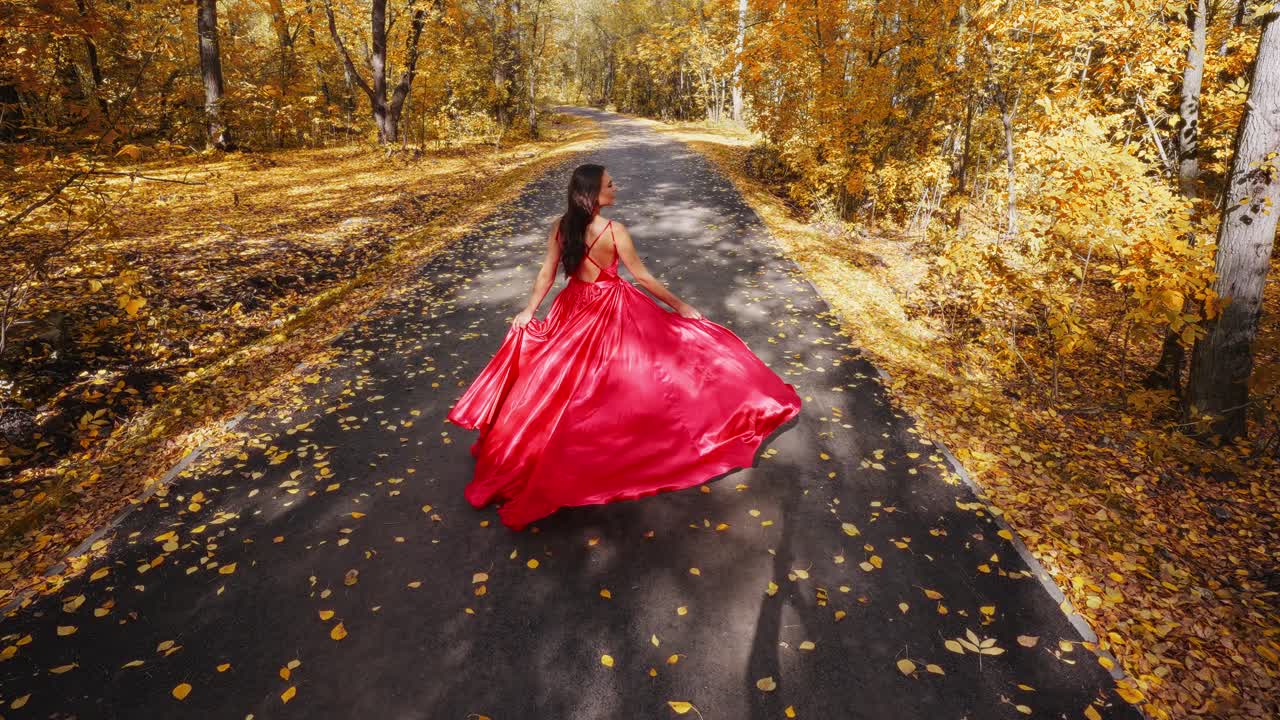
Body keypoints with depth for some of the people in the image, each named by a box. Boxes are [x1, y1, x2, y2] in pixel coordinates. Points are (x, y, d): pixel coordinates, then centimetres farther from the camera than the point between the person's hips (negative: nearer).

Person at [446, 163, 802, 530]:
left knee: (573, 378, 21)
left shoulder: (559, 226, -8)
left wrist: (529, 311, 5)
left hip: (574, 307, 6)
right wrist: (679, 304, -5)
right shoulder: (614, 230, -23)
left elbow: (547, 272, -3)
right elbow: (642, 276, -15)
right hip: (611, 309, -6)